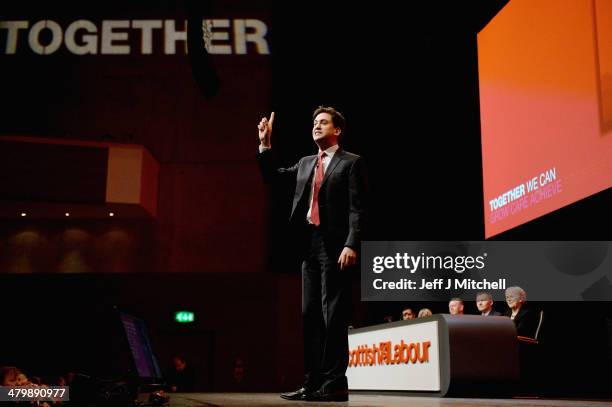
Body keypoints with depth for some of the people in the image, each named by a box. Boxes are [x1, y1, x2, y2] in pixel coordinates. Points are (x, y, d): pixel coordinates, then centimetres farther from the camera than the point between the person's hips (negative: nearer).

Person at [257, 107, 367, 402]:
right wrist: (265, 144, 12)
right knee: (310, 314, 6)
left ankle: (335, 384, -4)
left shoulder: (351, 163, 2)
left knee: (333, 315, -8)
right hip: (309, 245, 7)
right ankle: (313, 382, 11)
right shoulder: (306, 163, 22)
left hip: (334, 245, -7)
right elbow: (273, 177, 22)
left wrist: (351, 245, -18)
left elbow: (357, 208, -7)